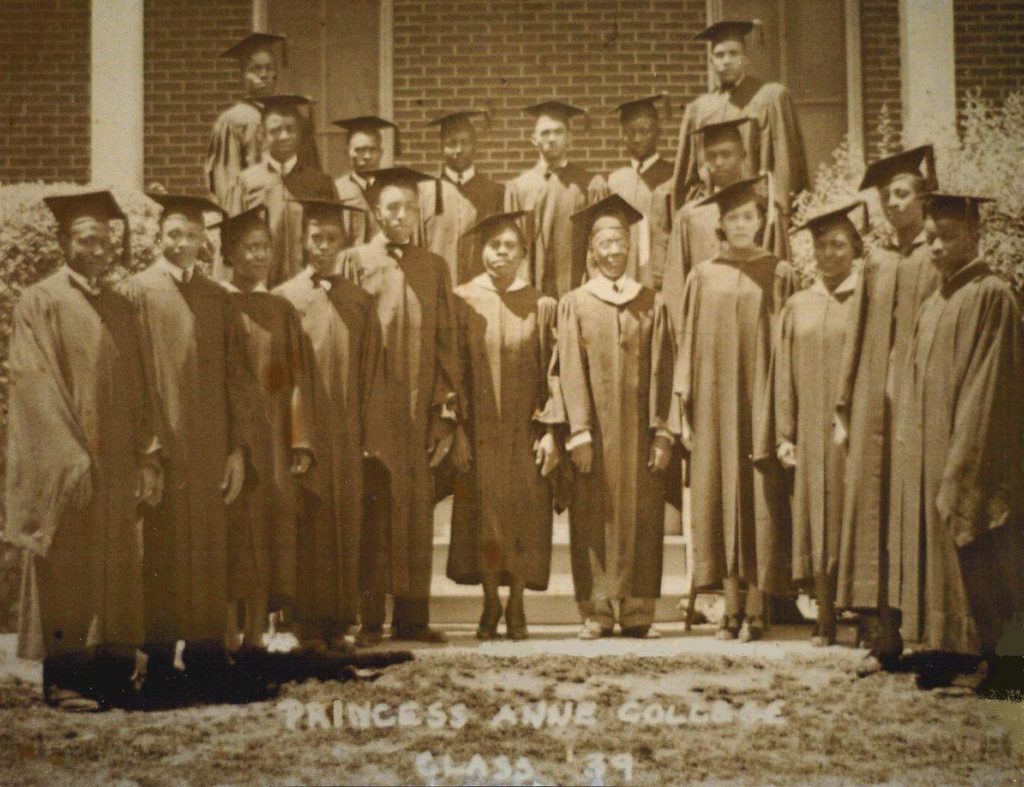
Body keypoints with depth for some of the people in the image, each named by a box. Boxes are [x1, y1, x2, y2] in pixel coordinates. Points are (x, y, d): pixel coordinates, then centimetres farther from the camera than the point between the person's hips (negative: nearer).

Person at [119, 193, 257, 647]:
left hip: (210, 455, 3)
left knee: (208, 560, 6)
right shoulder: (136, 293, -1)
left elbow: (236, 377, 10)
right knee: (161, 555, 0)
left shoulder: (219, 301, 11)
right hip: (157, 451, -3)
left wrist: (238, 448, 3)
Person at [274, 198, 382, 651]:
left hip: (346, 434, 3)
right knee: (307, 525, -3)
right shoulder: (284, 299, 3)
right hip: (301, 432, -2)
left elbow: (369, 373, 10)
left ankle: (338, 621, 10)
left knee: (345, 525, 3)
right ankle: (308, 620, 2)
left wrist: (364, 432, 2)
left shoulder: (361, 303, 10)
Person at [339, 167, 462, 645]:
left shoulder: (434, 269, 12)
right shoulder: (354, 262, 3)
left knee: (415, 512, 3)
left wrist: (447, 413, 4)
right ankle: (367, 618, 2)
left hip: (418, 410, 3)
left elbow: (446, 343, 11)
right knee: (370, 511, -3)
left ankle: (412, 617, 9)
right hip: (368, 411, -3)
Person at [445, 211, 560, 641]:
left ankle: (516, 606, 13)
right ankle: (491, 604, 14)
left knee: (524, 520, 1)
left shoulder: (541, 306, 4)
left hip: (525, 431, 1)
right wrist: (457, 429, -8)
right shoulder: (462, 300, 2)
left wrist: (550, 430, -6)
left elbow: (552, 373, 2)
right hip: (479, 431, 0)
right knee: (483, 519, 1)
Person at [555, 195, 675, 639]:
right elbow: (571, 373, -1)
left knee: (641, 517, 0)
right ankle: (597, 613, 3)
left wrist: (662, 432, -4)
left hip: (639, 431, 1)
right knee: (594, 517, -2)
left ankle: (637, 612, 4)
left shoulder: (652, 305, 11)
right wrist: (579, 433, -10)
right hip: (595, 431, -1)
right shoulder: (574, 305, 7)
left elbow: (661, 372, 5)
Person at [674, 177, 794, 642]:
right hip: (714, 404, 2)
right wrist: (685, 410, 2)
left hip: (760, 402, -2)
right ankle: (732, 610, 7)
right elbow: (689, 343, 9)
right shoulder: (703, 277, 9)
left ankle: (756, 612, 2)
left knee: (759, 500, -3)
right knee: (720, 497, 2)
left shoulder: (778, 276, 3)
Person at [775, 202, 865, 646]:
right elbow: (784, 375, 10)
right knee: (818, 524, 4)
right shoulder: (798, 306, 12)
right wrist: (784, 435, 4)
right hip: (811, 434, 3)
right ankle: (825, 618, 10)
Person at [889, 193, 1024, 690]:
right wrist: (909, 444, 12)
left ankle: (973, 654, 3)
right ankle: (946, 649, 15)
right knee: (934, 553, 9)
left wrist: (964, 461, -19)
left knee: (967, 560, -4)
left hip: (968, 453, -8)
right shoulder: (931, 306, 16)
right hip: (925, 454, 8)